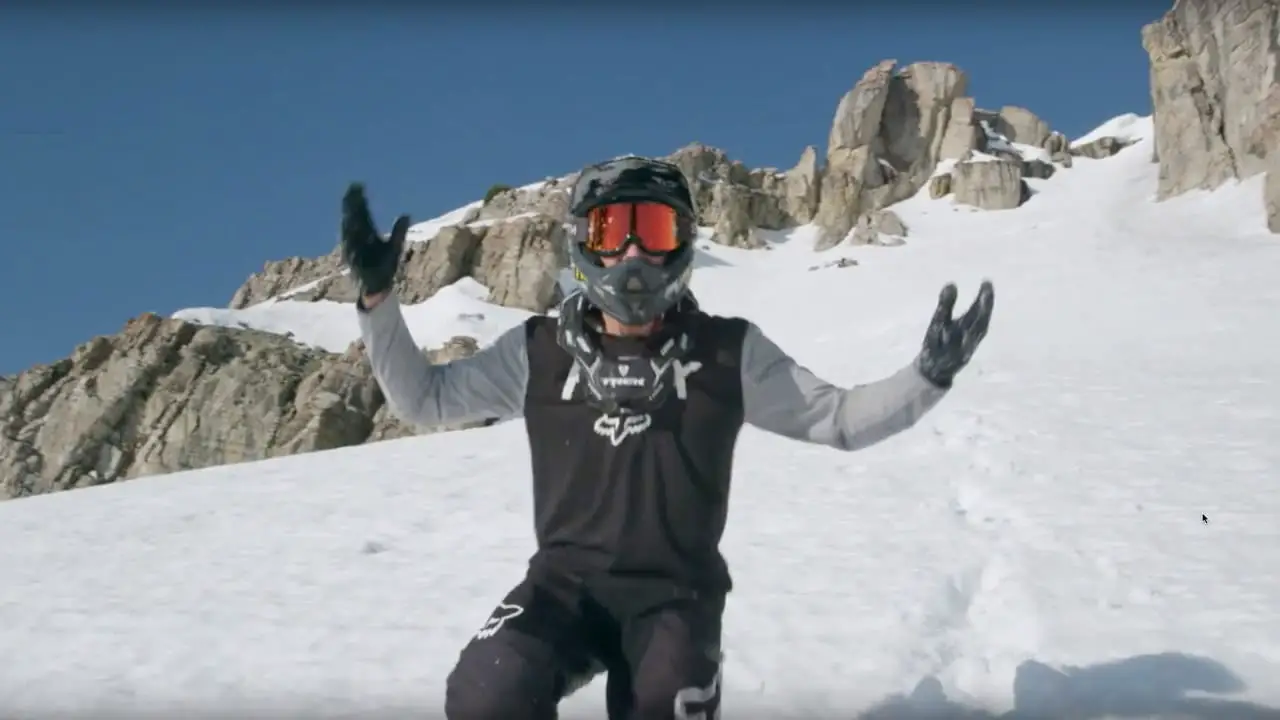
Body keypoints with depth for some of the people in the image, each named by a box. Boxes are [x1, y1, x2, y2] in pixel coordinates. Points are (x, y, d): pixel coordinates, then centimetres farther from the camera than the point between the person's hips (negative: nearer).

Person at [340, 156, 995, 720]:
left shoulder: (727, 353, 0)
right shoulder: (539, 351, 2)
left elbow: (838, 418, 3)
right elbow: (422, 398, 9)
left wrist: (928, 375, -12)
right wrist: (376, 297, -1)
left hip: (676, 593, 0)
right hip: (565, 583, 1)